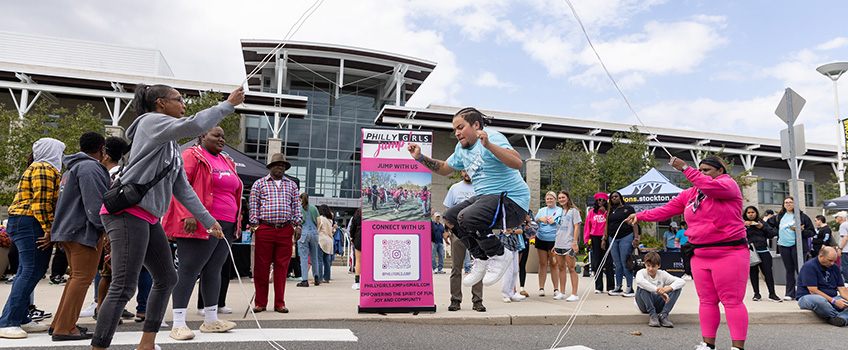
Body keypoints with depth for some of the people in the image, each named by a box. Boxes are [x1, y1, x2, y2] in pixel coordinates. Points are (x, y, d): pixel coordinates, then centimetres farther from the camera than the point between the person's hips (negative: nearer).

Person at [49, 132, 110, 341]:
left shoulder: (73, 168, 23)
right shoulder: (90, 168, -12)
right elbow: (94, 202, -21)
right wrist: (106, 226, -20)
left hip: (69, 229, 11)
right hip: (84, 230, -11)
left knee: (77, 276, 16)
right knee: (83, 277, -8)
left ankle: (59, 324, 20)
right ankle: (65, 329, -8)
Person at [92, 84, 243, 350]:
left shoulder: (171, 144, 22)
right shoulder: (151, 121, -4)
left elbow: (182, 188, 20)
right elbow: (195, 125, -23)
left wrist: (208, 220, 17)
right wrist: (229, 104, -14)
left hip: (149, 219, 10)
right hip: (127, 212, -10)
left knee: (167, 279, 14)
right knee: (123, 287, -12)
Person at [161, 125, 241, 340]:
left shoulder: (226, 162, 21)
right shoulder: (192, 156, -2)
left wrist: (235, 225, 19)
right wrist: (188, 215, -23)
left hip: (225, 226, 8)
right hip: (201, 224, -7)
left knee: (214, 270, 10)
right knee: (189, 269, -5)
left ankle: (211, 320, 18)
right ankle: (178, 324, -1)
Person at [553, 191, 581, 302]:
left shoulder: (573, 210, 0)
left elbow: (576, 227, -6)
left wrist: (575, 243, -14)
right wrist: (555, 244, 16)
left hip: (569, 244, -6)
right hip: (559, 244, 6)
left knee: (571, 268, -7)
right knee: (561, 268, 9)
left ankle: (574, 294, -4)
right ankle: (562, 293, 15)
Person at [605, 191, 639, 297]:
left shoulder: (628, 209, 4)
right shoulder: (610, 211, 18)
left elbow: (634, 224, -2)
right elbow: (607, 227, 21)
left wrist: (636, 238, -11)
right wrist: (604, 239, 16)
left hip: (626, 238, -5)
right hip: (613, 239, 5)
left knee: (626, 263, -8)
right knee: (617, 264, 7)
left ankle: (630, 289, -4)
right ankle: (618, 288, 12)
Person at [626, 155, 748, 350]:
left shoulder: (728, 184, 0)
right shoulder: (690, 194, 17)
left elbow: (710, 187, -22)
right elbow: (667, 209, 13)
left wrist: (685, 169, -19)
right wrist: (640, 216, 5)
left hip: (728, 253, -6)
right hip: (699, 255, 6)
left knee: (732, 301, -4)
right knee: (707, 301, 9)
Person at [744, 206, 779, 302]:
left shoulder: (762, 222, 14)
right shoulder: (743, 224, 8)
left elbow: (771, 235, 11)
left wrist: (762, 227, -1)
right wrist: (744, 225, -12)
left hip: (763, 251, 1)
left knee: (768, 272, -4)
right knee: (753, 273, 3)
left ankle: (772, 294, 4)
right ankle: (756, 294, 12)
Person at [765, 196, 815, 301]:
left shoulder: (802, 216, 3)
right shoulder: (779, 217, 13)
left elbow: (812, 232, 3)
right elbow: (768, 224, 26)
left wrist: (801, 231, -14)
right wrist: (775, 232, 12)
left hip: (797, 245, -4)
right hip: (783, 246, 4)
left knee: (799, 269, -7)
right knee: (789, 270, 9)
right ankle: (790, 293, 12)